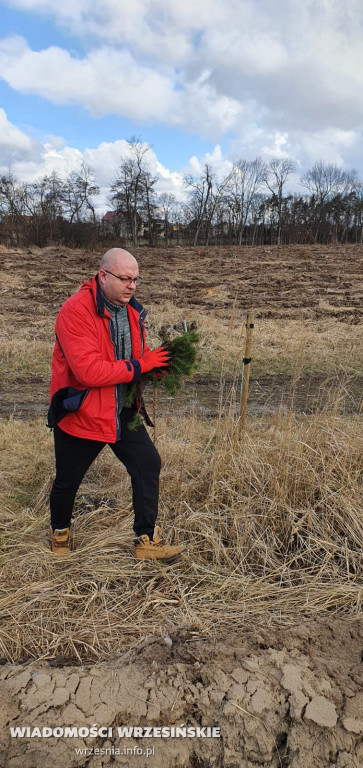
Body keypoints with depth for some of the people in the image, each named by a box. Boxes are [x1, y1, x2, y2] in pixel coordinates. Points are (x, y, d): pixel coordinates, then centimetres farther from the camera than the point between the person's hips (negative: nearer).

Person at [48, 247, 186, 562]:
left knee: (148, 464, 0)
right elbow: (88, 371, -31)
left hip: (122, 412, 6)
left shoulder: (132, 309, 2)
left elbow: (136, 357, 13)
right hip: (80, 414, -6)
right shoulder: (76, 310, -22)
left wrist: (155, 366, -10)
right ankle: (60, 532, 42)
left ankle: (147, 541, 15)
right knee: (67, 480, 12)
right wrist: (140, 366, -25)